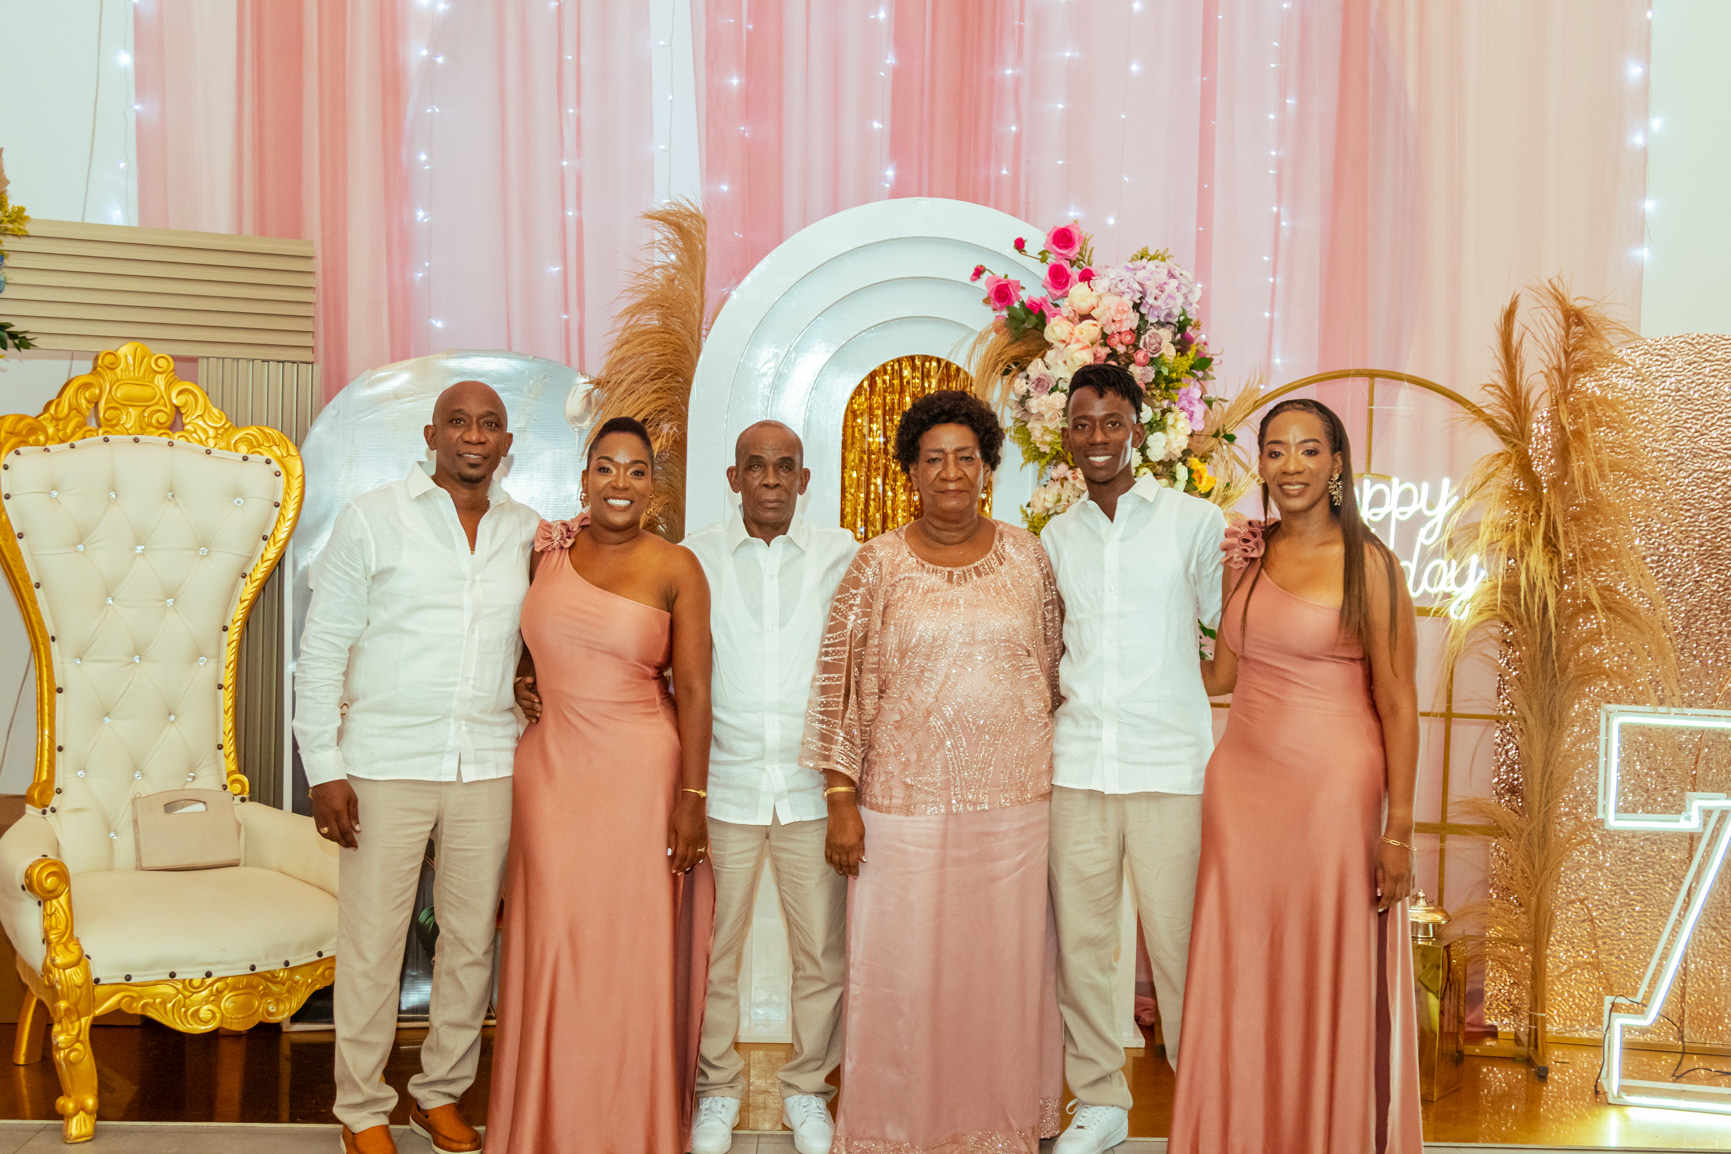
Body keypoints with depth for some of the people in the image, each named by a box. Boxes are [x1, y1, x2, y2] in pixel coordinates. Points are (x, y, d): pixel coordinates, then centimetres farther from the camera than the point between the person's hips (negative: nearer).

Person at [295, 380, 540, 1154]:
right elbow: (321, 648, -2)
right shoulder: (372, 520, -2)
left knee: (472, 938, 10)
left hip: (488, 770, 3)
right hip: (385, 765, -3)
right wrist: (323, 768, -8)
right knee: (372, 944, 2)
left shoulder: (527, 534, 8)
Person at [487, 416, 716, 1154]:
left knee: (630, 951, 3)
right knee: (552, 944, 6)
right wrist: (521, 680, 4)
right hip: (550, 767, 3)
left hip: (638, 771, -3)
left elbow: (693, 691, -4)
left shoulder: (675, 569, -3)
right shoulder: (547, 550, 7)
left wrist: (692, 798, -8)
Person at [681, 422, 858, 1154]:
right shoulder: (696, 558, 4)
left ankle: (807, 1091, 24)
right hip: (723, 784, 0)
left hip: (812, 786, 1)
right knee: (712, 949, 5)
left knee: (823, 952, 6)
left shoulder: (841, 556, 4)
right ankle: (718, 1091, 24)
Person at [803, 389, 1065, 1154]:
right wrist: (841, 801, -5)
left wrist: (1057, 782, 10)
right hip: (904, 801, -2)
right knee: (903, 969, 3)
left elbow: (1053, 669, 12)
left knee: (1003, 967, 8)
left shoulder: (1025, 557, 6)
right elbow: (841, 684, -1)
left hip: (1012, 802, 2)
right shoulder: (879, 563, 0)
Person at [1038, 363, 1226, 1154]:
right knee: (1078, 940, 8)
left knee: (1178, 942, -2)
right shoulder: (1055, 537, 13)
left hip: (1172, 767, -4)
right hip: (1075, 765, 4)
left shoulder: (1194, 521, 0)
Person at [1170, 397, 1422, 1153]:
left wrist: (1398, 833, -10)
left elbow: (1397, 703, -7)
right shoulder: (1247, 557, 9)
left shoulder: (1369, 565, -6)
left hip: (1333, 787, -5)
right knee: (1240, 977, 9)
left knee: (1326, 982, 3)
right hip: (1242, 783, 5)